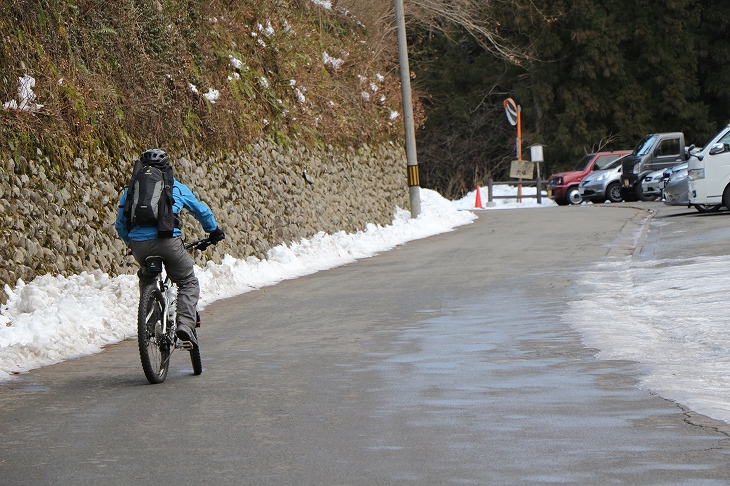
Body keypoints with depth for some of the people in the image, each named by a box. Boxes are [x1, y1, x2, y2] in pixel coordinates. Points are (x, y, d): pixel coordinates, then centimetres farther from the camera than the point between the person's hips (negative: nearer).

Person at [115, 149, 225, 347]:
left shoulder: (131, 189, 21)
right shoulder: (176, 187, 18)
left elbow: (120, 225, 25)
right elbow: (202, 212, 28)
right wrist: (214, 231, 45)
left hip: (138, 244, 3)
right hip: (167, 241, -3)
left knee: (146, 280, 32)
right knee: (188, 283, 13)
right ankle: (185, 324, -6)